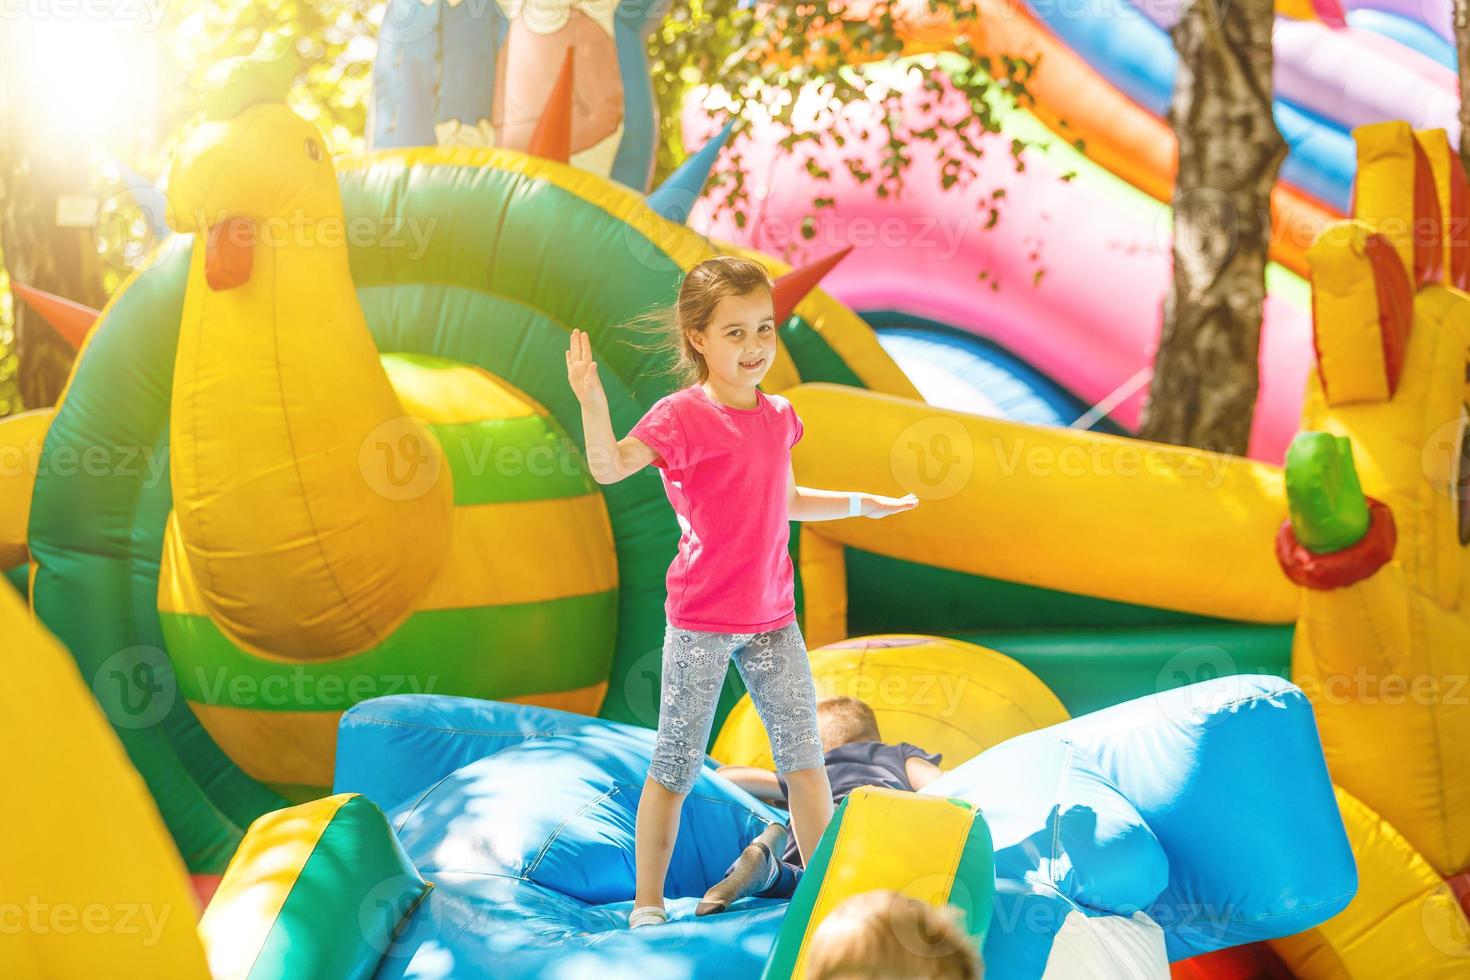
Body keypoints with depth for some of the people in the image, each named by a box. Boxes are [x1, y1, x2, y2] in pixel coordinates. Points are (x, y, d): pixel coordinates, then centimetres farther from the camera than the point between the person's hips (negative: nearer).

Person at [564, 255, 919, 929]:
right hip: (700, 621, -5)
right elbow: (608, 468, -27)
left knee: (805, 759, 6)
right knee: (675, 768, 4)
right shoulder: (682, 416, -12)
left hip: (772, 619, 5)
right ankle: (647, 904, 17)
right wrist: (592, 404, -43)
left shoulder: (777, 415, 7)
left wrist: (861, 504, 28)